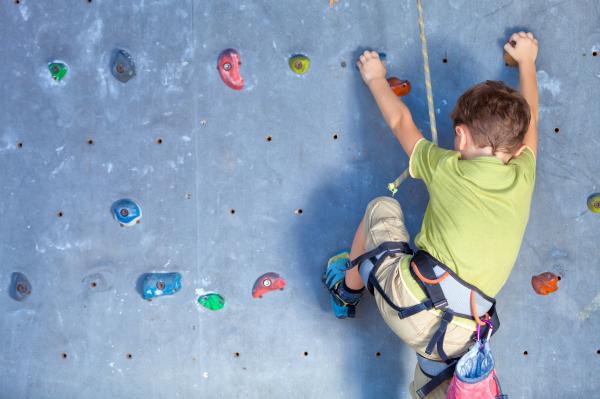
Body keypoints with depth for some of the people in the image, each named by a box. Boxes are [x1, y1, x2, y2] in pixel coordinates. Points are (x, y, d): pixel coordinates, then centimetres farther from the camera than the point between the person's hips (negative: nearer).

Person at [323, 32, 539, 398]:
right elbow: (529, 118, 28)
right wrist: (526, 60, 44)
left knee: (382, 207, 22)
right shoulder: (523, 178, 9)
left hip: (406, 301, -2)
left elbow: (400, 120, 20)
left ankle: (348, 292, 38)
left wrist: (375, 78, 38)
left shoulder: (446, 167, 3)